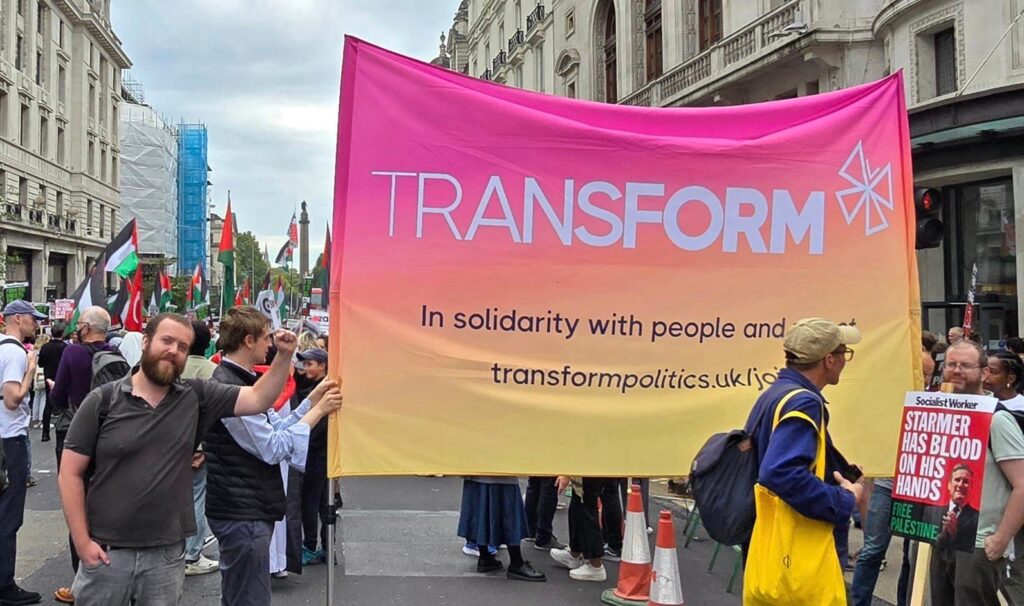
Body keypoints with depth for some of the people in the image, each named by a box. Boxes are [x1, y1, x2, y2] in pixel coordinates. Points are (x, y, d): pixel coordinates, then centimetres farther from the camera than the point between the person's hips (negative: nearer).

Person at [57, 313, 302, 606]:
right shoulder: (103, 400, -5)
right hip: (106, 551, -2)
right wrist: (82, 542, -9)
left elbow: (258, 398, 0)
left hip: (167, 553, 2)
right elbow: (70, 473, -4)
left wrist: (284, 356, -15)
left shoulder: (196, 396, 1)